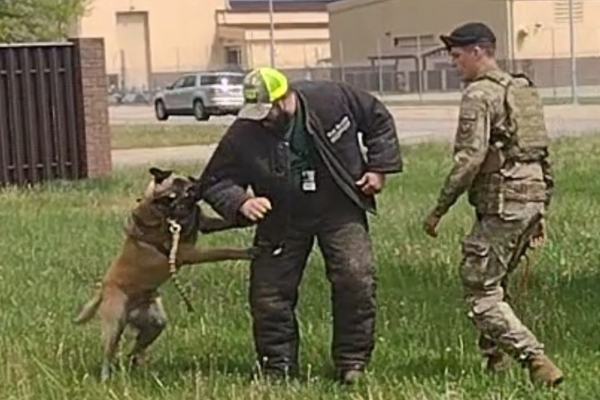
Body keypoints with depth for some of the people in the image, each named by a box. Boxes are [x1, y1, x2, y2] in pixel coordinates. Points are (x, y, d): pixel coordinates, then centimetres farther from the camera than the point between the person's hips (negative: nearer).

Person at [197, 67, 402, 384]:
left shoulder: (331, 99, -17)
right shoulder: (242, 136, -16)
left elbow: (379, 120, 0)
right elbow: (214, 182, -7)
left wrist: (379, 167, -7)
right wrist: (240, 202, -27)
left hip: (340, 210, -1)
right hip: (281, 221, 1)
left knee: (356, 278, -15)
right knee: (269, 294, -1)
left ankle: (352, 363, -2)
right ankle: (277, 368, 17)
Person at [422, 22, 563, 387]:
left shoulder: (480, 94, -10)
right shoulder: (525, 90, 17)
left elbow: (469, 159, -18)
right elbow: (543, 154, 19)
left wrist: (439, 209, -12)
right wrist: (541, 211, 24)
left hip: (501, 204, -9)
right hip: (532, 198, 9)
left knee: (481, 292, -4)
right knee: (493, 283, 21)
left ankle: (537, 363, -14)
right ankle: (495, 360, 24)